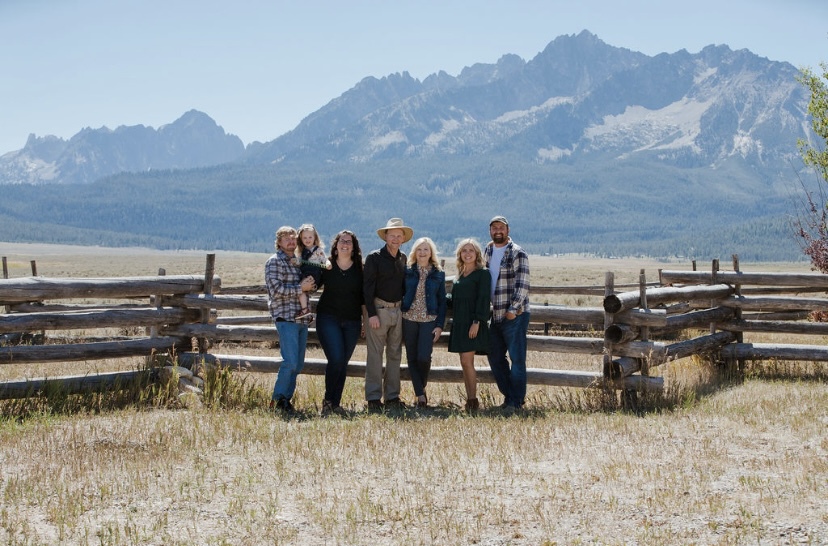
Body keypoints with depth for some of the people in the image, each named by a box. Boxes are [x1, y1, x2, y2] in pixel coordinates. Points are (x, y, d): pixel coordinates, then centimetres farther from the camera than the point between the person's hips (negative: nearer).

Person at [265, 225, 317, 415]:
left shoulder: (298, 262, 20)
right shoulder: (274, 262, -3)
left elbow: (311, 285, 27)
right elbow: (276, 289, -14)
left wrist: (311, 285, 3)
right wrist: (301, 288, -14)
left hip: (302, 319, 8)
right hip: (286, 318, -8)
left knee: (298, 364, 8)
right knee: (290, 361, -14)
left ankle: (285, 398, 16)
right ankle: (278, 399, -2)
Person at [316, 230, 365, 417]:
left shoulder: (359, 269, 6)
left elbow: (363, 297, 9)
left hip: (352, 322, 3)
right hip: (328, 318, -2)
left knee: (343, 364, 4)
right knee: (336, 359, -16)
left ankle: (335, 403, 11)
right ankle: (328, 400, 0)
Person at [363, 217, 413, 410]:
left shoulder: (403, 258, 10)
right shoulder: (374, 258, -6)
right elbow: (367, 287, -9)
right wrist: (372, 314, -15)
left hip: (398, 309, 6)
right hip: (379, 308, -5)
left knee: (395, 354, 8)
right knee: (375, 354, -5)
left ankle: (392, 396, 15)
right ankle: (373, 398, -1)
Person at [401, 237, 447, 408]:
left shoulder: (439, 274, 6)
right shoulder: (407, 271, 4)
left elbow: (442, 301, 6)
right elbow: (399, 294, 5)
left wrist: (440, 325, -2)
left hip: (429, 320, -1)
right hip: (409, 319, 1)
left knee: (424, 357, -12)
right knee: (412, 358, 1)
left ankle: (422, 387, 14)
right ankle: (420, 394, 8)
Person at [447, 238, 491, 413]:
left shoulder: (483, 273, -4)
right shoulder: (459, 275, 18)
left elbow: (483, 299, -11)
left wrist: (477, 322, -19)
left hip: (473, 323, -7)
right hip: (459, 323, 7)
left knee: (467, 361, -12)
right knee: (465, 363, 7)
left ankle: (473, 401, -5)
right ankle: (469, 400, 11)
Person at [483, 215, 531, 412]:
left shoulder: (517, 253, -8)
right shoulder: (486, 252, 12)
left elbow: (523, 285, -13)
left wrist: (513, 309, -17)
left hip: (515, 315, -7)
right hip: (495, 315, 7)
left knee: (517, 358, -3)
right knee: (495, 358, 11)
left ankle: (516, 400, 3)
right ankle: (509, 394, 23)